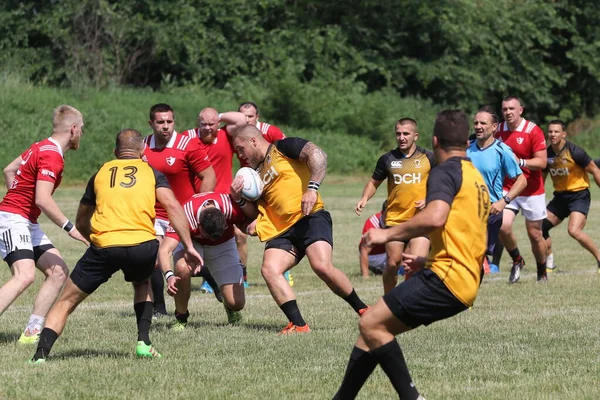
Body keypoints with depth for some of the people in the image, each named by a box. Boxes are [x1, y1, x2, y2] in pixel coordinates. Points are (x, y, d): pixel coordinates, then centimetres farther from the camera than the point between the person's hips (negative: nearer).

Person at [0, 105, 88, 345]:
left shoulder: (41, 148, 13)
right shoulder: (52, 156, -18)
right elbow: (42, 199, -27)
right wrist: (70, 228, -24)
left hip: (27, 224, 10)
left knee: (58, 271, 5)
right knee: (25, 275, -27)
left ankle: (31, 332, 4)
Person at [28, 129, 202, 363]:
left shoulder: (100, 174, 21)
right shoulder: (151, 172, 16)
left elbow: (81, 223, 27)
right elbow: (173, 207, 1)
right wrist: (189, 247, -1)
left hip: (104, 245, 0)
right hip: (143, 245, 0)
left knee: (66, 302, 11)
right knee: (142, 284, 34)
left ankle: (40, 355, -5)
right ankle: (143, 342, 20)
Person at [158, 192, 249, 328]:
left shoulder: (232, 208, -35)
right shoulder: (185, 216, -39)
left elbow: (248, 226, -14)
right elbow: (164, 250, -44)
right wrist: (169, 276, -61)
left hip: (223, 245, 1)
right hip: (191, 241, -1)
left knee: (236, 303, -13)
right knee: (182, 268, -38)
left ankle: (230, 307, 29)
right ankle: (181, 318, -11)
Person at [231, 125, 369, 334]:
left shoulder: (282, 147, 3)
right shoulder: (257, 174, 23)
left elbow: (318, 155, -13)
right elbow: (256, 213, 27)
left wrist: (312, 188, -23)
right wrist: (239, 199, 8)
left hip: (311, 217, -7)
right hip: (282, 231, 7)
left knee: (322, 266, -27)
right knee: (269, 269, -18)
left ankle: (363, 310, -7)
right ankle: (298, 325, -21)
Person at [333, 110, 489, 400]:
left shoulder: (445, 171, -7)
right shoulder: (477, 179, 23)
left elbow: (434, 217, -26)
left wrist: (388, 234, -16)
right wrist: (426, 260, 40)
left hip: (446, 279, -10)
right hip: (466, 284, 10)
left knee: (371, 324, -12)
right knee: (373, 326, 13)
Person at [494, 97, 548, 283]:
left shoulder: (533, 131, -12)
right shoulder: (498, 131, 1)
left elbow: (542, 162, -16)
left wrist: (520, 162, -28)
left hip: (532, 192, -3)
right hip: (507, 189, 3)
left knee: (535, 234, 4)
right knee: (503, 226, -18)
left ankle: (542, 272, 26)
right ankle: (517, 261, 8)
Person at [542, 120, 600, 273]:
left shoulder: (575, 152, -17)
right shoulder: (547, 154, 0)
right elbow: (542, 177, 14)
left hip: (579, 195, -7)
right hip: (560, 196, 7)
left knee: (574, 231, -24)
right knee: (540, 227, 2)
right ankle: (549, 263, 20)